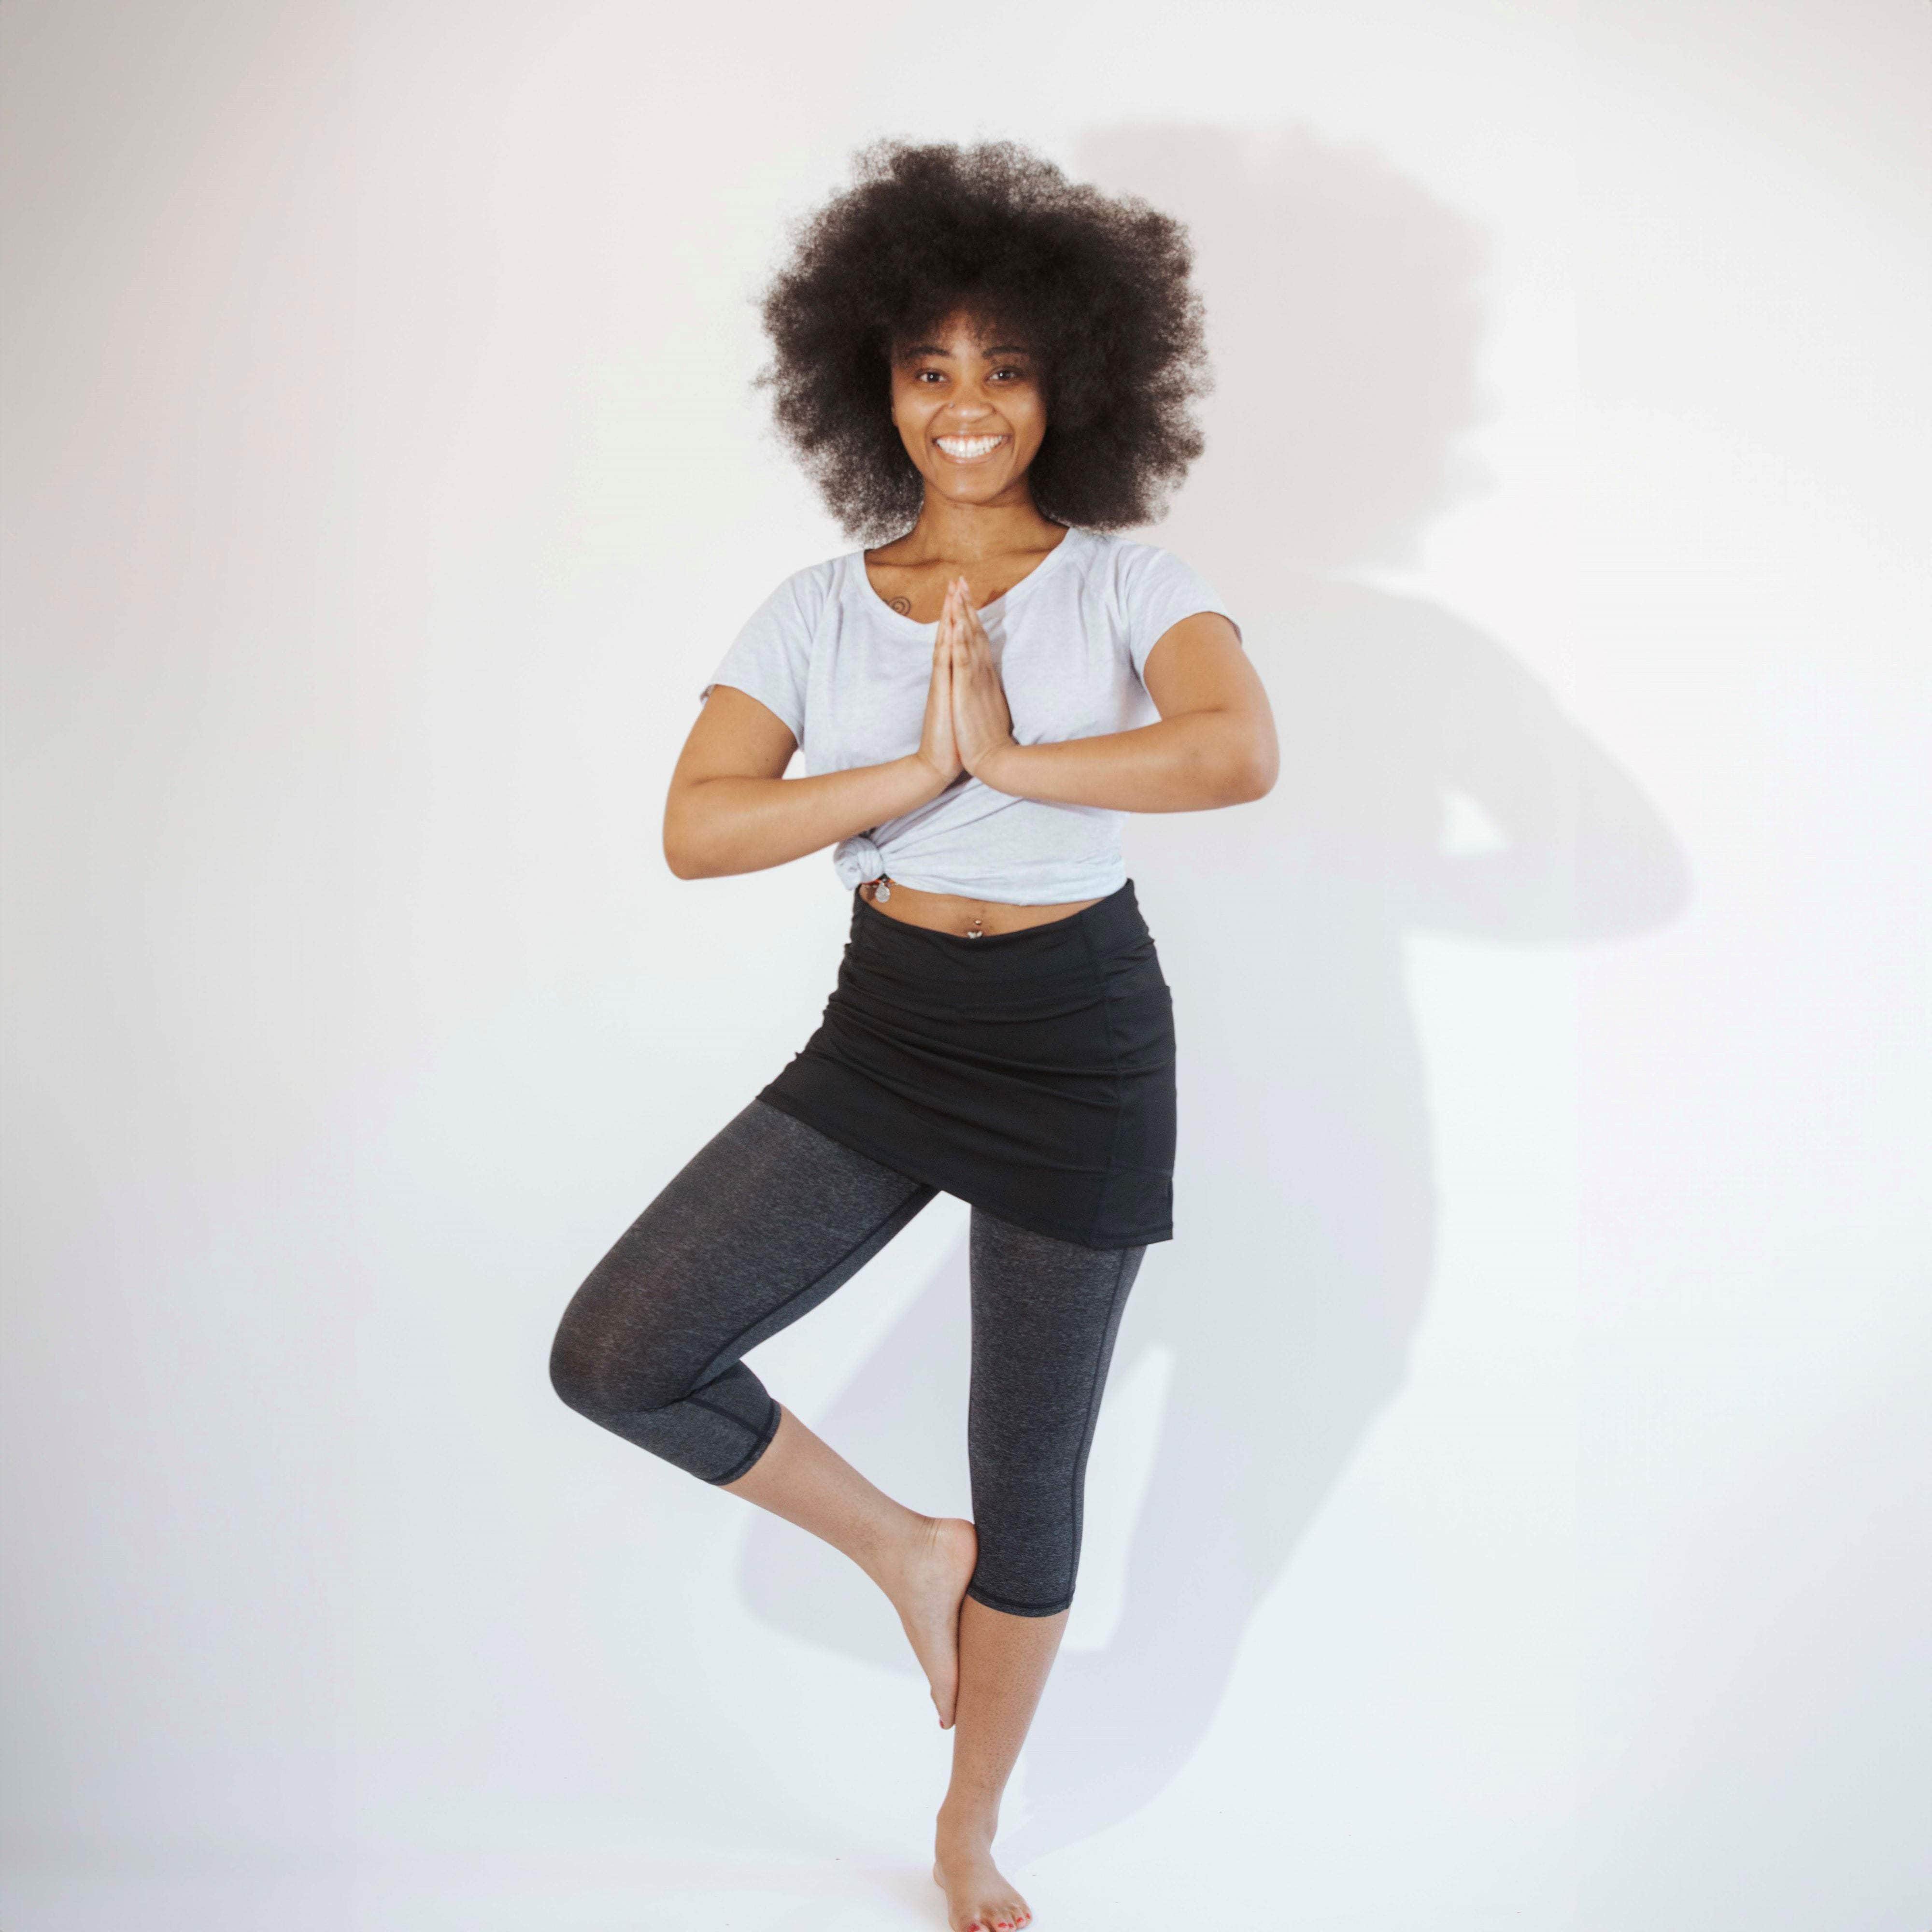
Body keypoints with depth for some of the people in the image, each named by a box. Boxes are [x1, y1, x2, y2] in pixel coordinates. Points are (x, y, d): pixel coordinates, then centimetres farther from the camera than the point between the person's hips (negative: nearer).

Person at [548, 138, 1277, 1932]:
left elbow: (1242, 752, -25)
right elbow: (693, 829, -11)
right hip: (878, 1038, 3)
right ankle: (905, 1551, 15)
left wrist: (1011, 757, -22)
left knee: (1031, 1471, 9)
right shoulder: (817, 609, 2)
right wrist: (918, 772, -21)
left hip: (1078, 1049, -2)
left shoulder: (1125, 583, -5)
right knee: (615, 1358, -11)